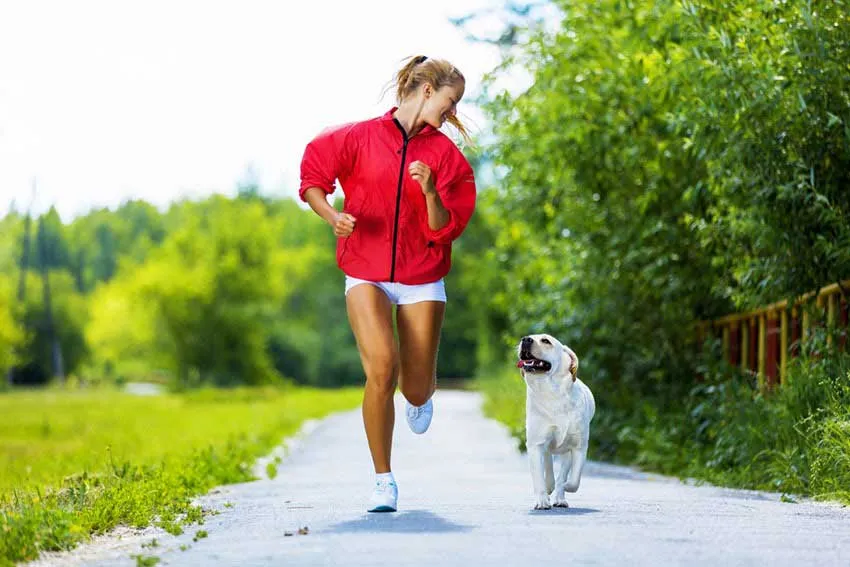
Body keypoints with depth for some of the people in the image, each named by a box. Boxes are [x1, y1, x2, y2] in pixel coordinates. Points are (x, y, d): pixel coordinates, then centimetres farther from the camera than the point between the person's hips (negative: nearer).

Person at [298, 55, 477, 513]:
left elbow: (444, 230, -2)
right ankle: (383, 480, -7)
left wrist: (431, 192, -20)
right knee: (382, 370, -21)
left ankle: (421, 396, 46)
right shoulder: (360, 137, -1)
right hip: (366, 274, -2)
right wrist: (332, 217, -13)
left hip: (421, 281, 2)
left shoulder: (445, 154, 3)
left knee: (416, 389, 4)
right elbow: (312, 178, 5)